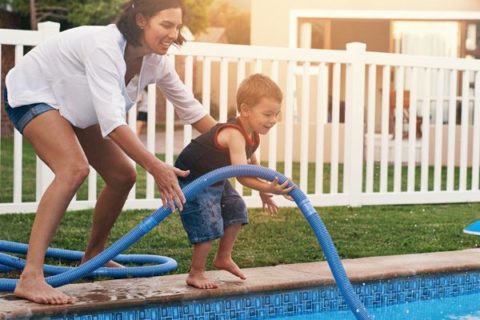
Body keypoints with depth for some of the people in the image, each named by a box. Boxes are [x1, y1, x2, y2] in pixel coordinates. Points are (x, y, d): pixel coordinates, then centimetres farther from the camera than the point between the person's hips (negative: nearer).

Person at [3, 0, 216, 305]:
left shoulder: (155, 62, -12)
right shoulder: (104, 46, -36)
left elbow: (191, 109, -1)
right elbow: (112, 122, -43)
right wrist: (156, 168, -46)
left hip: (73, 105, 9)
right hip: (33, 94, -8)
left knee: (123, 176, 4)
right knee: (75, 168, -31)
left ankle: (94, 256, 27)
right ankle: (30, 277, -34)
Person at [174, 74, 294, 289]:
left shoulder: (253, 135, -1)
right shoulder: (234, 134, -32)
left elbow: (251, 162, 20)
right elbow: (242, 175, -40)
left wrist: (263, 192, 24)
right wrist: (268, 188, -52)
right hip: (192, 180, -10)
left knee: (236, 209, 13)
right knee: (209, 225, -15)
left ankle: (223, 258, 30)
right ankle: (195, 274, 0)